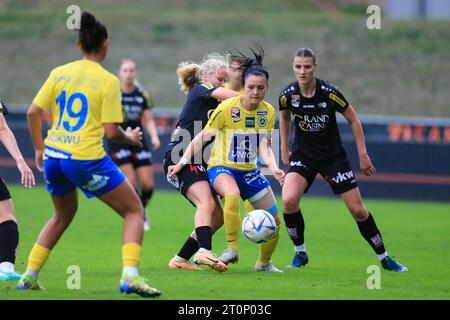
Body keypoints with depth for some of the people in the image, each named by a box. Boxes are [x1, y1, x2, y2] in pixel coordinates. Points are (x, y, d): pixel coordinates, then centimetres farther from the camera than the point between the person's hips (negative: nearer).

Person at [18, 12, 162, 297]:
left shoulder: (59, 73, 6)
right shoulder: (108, 81, -8)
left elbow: (33, 113, 6)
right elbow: (111, 132, -11)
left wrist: (40, 150, 18)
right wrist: (131, 138, 10)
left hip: (54, 157, 6)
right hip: (87, 159, -6)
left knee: (64, 215, 30)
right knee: (134, 211, 7)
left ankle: (29, 276, 25)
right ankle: (130, 276, -12)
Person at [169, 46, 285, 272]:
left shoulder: (268, 112, -2)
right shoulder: (227, 108, -16)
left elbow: (264, 146, -8)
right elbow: (202, 137, -7)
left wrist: (274, 168, -26)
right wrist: (182, 162, -8)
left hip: (249, 171, 5)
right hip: (222, 168, -5)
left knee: (274, 221, 5)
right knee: (232, 195, -40)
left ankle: (264, 263, 30)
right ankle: (232, 249, -28)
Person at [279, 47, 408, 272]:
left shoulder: (329, 93, -19)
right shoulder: (287, 95, -12)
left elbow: (353, 120, -6)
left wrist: (363, 155, -6)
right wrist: (284, 150, 10)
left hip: (334, 156, -1)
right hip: (303, 155, 1)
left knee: (358, 210, -2)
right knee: (289, 200, -24)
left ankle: (384, 258, 17)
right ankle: (300, 253, -3)